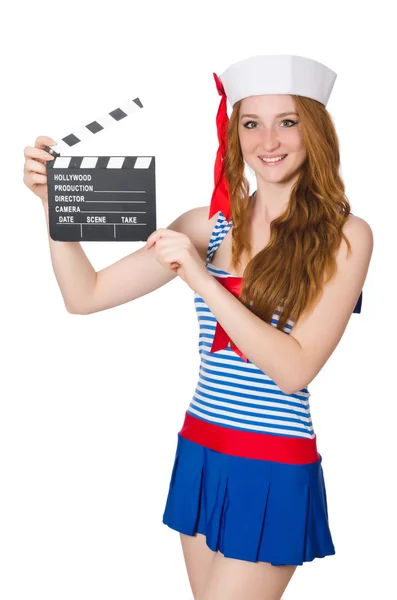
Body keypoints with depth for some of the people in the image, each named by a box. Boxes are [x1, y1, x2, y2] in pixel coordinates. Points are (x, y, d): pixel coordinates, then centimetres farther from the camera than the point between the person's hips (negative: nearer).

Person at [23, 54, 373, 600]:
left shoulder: (344, 236, -9)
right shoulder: (212, 224, 2)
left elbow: (295, 370, -16)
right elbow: (86, 295, 0)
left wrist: (201, 279, -22)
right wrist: (55, 201, -15)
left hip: (274, 471, -4)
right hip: (199, 452, 4)